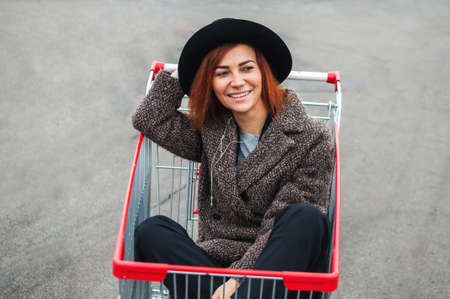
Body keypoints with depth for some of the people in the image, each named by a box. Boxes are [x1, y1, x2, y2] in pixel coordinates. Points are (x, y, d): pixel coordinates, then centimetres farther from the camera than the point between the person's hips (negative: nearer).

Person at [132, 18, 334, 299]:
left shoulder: (311, 140, -4)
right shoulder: (212, 132, 10)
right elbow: (149, 119, 12)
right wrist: (179, 73, 13)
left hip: (278, 269, -3)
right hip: (218, 263, 4)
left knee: (306, 217, -32)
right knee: (151, 231, -20)